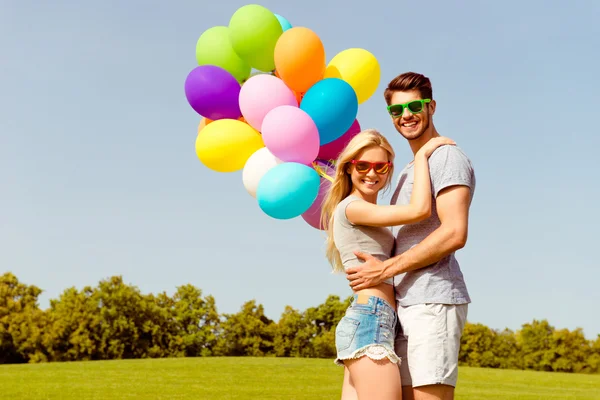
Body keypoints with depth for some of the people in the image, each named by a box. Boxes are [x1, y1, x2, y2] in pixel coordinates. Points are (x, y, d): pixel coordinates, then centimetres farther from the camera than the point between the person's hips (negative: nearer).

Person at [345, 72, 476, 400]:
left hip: (432, 302, -9)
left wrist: (385, 269, -13)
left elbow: (454, 234, -16)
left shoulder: (448, 157, -3)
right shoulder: (408, 171, 26)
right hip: (405, 304, 9)